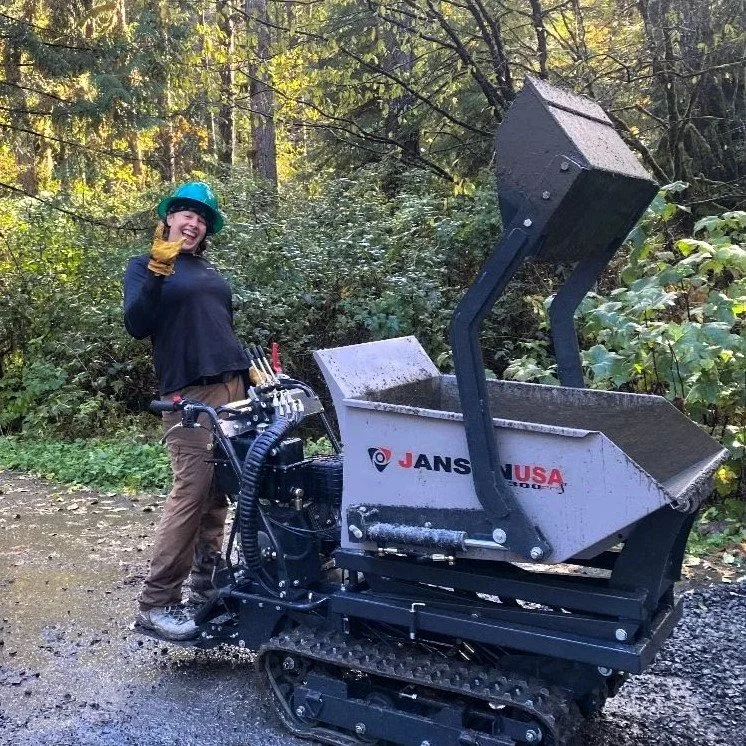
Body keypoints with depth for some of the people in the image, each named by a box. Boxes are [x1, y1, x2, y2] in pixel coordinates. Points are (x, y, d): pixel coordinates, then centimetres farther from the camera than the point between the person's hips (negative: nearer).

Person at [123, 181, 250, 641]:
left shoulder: (208, 270, 22)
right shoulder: (145, 265, 4)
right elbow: (137, 326, -11)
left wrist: (249, 367, 21)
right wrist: (156, 272, -22)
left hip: (231, 386, 7)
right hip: (189, 391, -7)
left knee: (220, 490, 5)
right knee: (192, 490, -14)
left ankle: (205, 580, 15)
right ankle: (156, 602, -7)